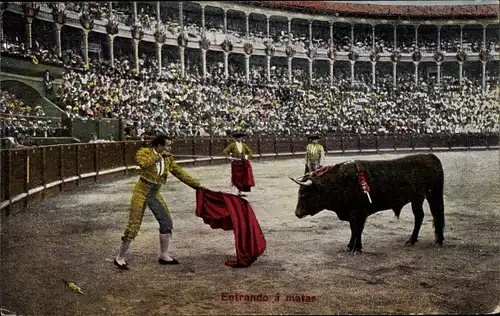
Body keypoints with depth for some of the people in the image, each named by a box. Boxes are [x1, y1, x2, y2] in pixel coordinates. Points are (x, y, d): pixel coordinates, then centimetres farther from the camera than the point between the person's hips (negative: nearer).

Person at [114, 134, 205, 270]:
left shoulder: (168, 159, 5)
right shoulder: (145, 152, -10)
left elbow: (180, 173, 8)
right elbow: (142, 163, -33)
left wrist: (197, 185, 6)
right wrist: (159, 156, -24)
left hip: (155, 194, 6)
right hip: (141, 192, -6)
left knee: (166, 221, 4)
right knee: (133, 225, -5)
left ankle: (164, 256, 18)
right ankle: (120, 258, 9)